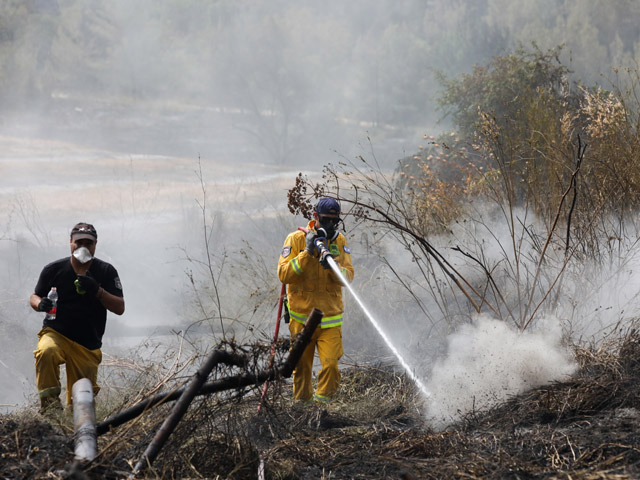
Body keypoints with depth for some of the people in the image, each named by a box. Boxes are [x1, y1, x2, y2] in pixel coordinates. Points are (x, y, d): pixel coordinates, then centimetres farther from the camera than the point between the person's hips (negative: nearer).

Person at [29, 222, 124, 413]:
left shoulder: (106, 272, 2)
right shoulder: (54, 269, 0)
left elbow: (119, 308, -4)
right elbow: (34, 297, 11)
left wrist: (98, 291, -22)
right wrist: (40, 304, -15)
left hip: (88, 346, 1)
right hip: (55, 333, -1)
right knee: (47, 352, -37)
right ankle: (49, 401, -26)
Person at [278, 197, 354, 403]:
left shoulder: (339, 241, 5)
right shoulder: (296, 238, -3)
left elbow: (348, 275, -3)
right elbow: (284, 275, -12)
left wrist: (332, 267, -23)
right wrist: (307, 253, -20)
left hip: (330, 317, 1)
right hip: (302, 315, -1)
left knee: (331, 365, -12)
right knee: (302, 368, 7)